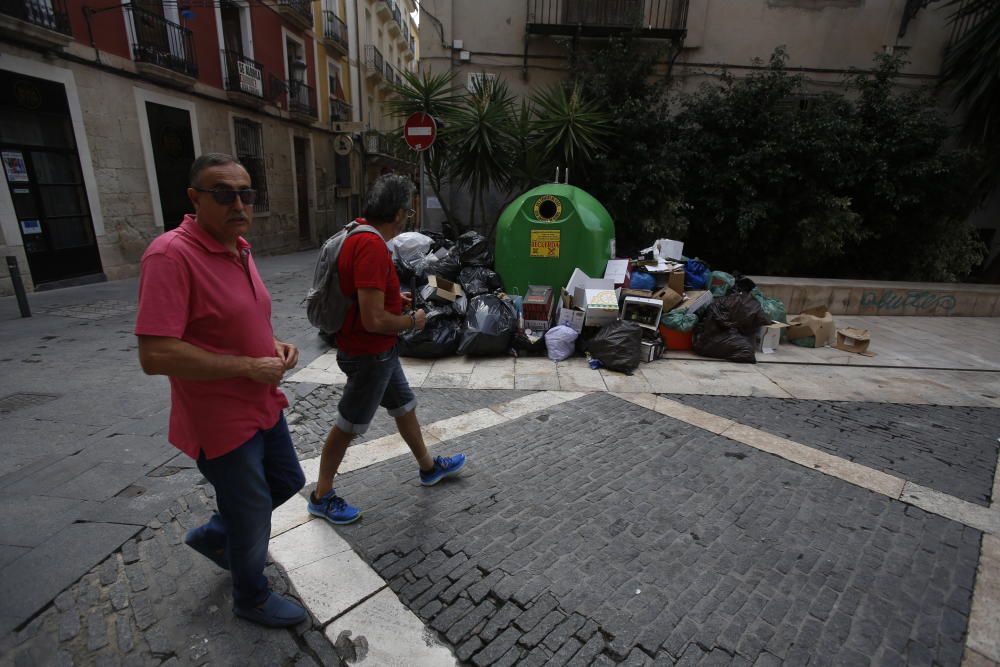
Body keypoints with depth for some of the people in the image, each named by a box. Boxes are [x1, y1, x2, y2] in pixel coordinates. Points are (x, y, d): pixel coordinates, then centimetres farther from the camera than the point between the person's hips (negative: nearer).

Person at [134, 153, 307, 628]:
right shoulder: (171, 255, -23)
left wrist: (274, 346, -1)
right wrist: (251, 366, -23)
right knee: (252, 519, 12)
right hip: (222, 423, -8)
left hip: (263, 406, 8)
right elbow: (155, 355, -28)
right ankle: (252, 598, 41)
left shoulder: (239, 249, 5)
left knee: (287, 482, 25)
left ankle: (212, 535, 48)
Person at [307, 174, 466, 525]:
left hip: (380, 350, 10)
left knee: (405, 406, 22)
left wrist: (394, 298, 12)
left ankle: (428, 466, 42)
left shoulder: (360, 233, 3)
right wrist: (413, 321, -14)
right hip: (368, 354, -10)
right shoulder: (372, 246, -28)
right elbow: (374, 320, -31)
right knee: (348, 425, 8)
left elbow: (358, 291, 17)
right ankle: (321, 497, 29)